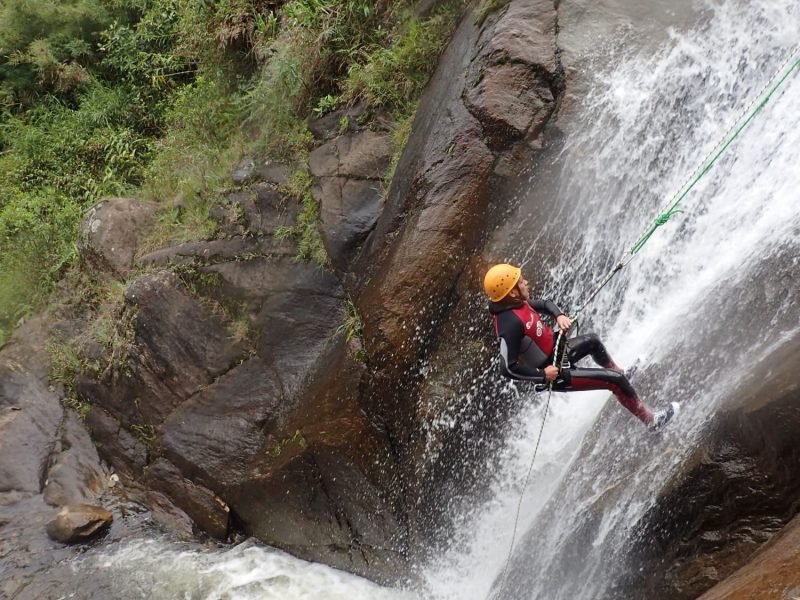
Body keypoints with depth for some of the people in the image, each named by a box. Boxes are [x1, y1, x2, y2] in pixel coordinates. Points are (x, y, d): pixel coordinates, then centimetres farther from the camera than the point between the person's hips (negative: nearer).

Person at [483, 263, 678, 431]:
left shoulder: (518, 303, -8)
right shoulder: (511, 323, -36)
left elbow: (544, 304, 12)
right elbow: (508, 368, -36)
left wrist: (559, 315, -10)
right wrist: (542, 374, -26)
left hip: (554, 352, 9)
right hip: (554, 374, -9)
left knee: (592, 340, 30)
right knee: (615, 380, -3)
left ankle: (618, 370, 60)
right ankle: (650, 420, 17)